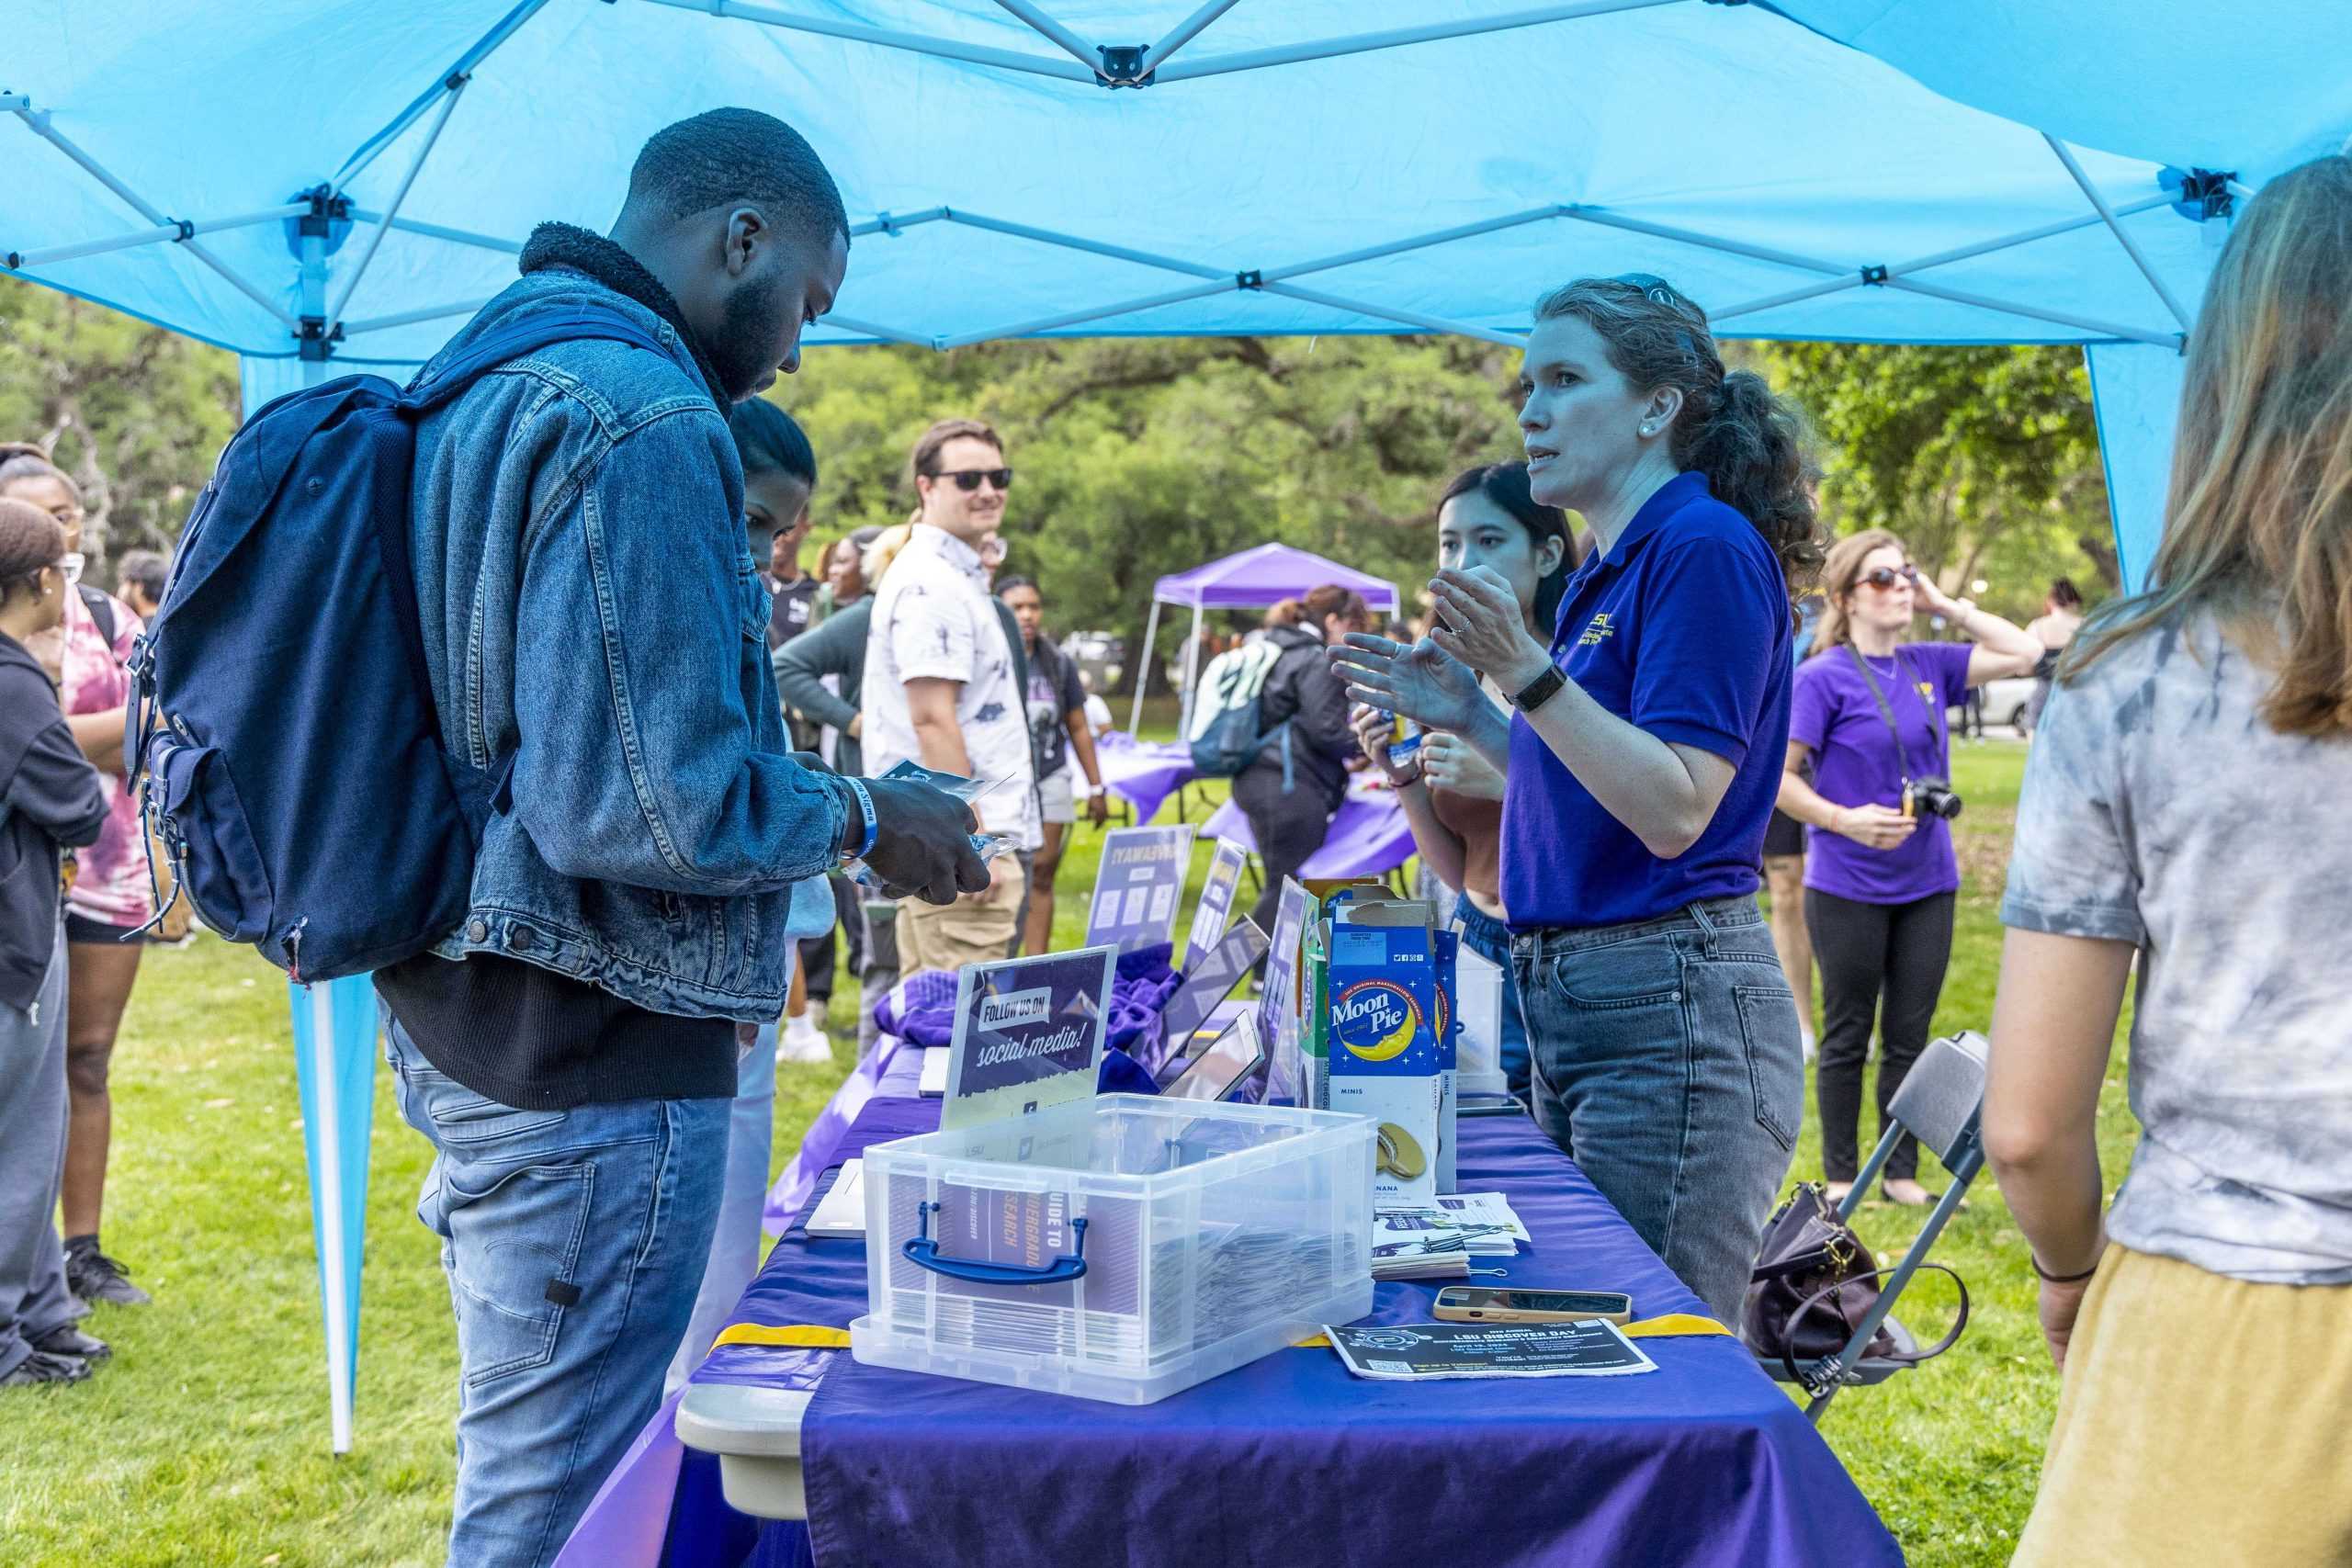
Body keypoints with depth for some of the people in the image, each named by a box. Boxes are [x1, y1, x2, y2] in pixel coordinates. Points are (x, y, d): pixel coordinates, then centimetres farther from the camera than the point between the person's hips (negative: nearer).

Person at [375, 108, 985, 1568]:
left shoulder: (479, 387, 12)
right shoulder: (645, 424, -19)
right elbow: (659, 808, -25)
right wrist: (864, 819, -8)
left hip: (459, 1023, 10)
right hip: (593, 1063, -10)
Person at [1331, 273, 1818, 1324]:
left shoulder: (1708, 549, -12)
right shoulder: (1608, 570, 17)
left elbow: (1674, 810, -20)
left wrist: (1531, 675, -26)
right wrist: (1468, 717, 14)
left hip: (1673, 1006, -10)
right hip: (1566, 997, 10)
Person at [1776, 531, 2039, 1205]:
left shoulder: (1929, 666, 6)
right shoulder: (1823, 677, -10)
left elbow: (2024, 653, 7)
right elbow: (1781, 778, -11)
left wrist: (1947, 604, 1)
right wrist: (1847, 821, -24)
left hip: (1927, 883, 5)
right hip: (1849, 887, -5)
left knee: (1910, 1037, 11)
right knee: (1847, 1037, 7)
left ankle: (1903, 1174, 22)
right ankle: (1840, 1176, 19)